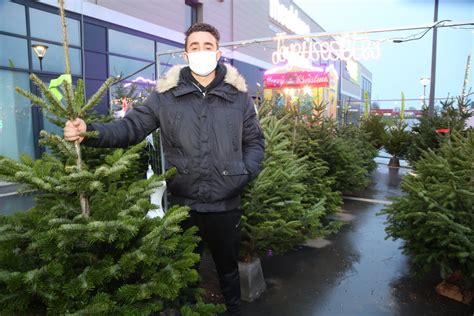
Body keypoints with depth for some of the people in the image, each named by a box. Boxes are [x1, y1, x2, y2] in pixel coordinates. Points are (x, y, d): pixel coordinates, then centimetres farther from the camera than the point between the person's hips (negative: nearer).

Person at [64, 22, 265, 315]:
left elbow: (255, 140, 8)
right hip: (182, 202, 0)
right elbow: (131, 127, -3)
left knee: (228, 268, 21)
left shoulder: (238, 95, 1)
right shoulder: (165, 95, -1)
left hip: (226, 204, 1)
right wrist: (90, 132, -18)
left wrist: (246, 173, -6)